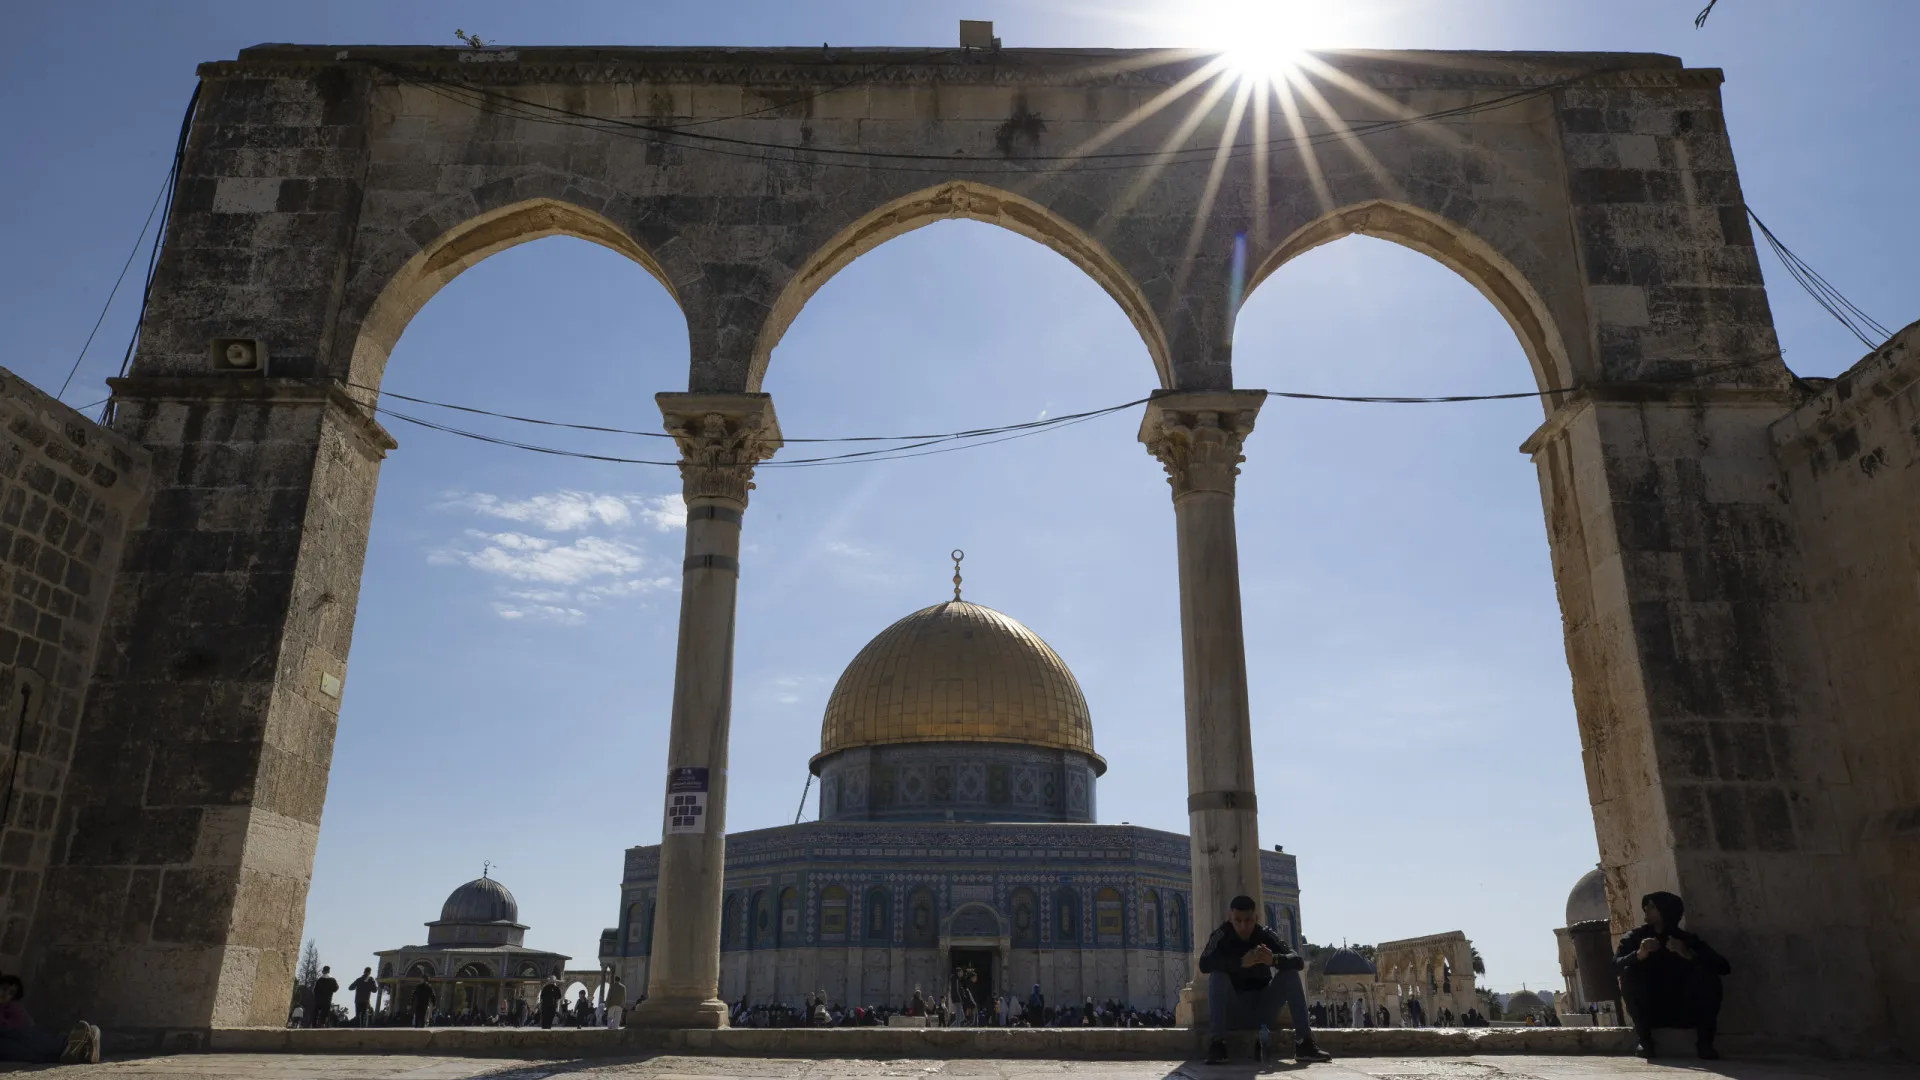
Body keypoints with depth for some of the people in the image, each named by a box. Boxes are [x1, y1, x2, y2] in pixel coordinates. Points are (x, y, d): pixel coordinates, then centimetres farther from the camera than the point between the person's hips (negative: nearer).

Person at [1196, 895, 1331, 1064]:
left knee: (1290, 974, -16)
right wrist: (1241, 962, -40)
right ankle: (1218, 1043, -35)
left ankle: (1303, 1042, -24)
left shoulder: (1265, 935, -2)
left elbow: (1298, 961, -13)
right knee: (1217, 976, -28)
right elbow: (1204, 964, -27)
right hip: (1233, 1011, -2)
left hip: (1262, 1009, 3)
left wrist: (1274, 960, -36)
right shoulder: (1221, 936, -9)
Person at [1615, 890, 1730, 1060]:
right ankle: (1645, 1040, -21)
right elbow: (1616, 965, -18)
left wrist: (1688, 955, -31)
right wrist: (1639, 955, -38)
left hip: (1683, 1012, 0)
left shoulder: (1687, 939, 0)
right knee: (1629, 973, -25)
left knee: (1707, 974, -22)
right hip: (1650, 1012, 0)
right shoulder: (1635, 937, 0)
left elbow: (1723, 967, -14)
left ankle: (1704, 1041, -17)